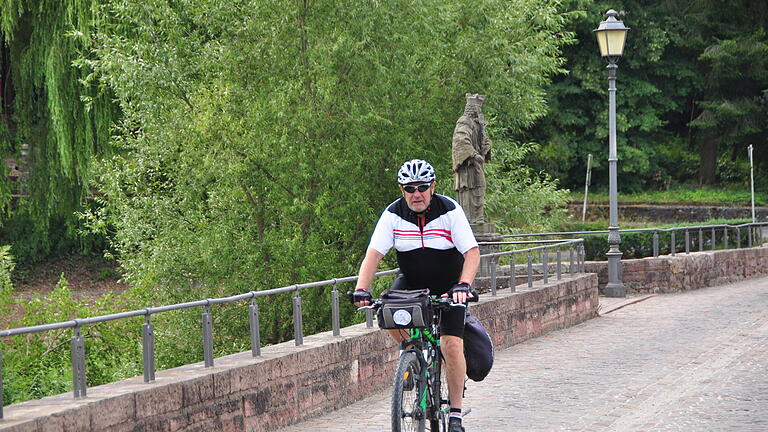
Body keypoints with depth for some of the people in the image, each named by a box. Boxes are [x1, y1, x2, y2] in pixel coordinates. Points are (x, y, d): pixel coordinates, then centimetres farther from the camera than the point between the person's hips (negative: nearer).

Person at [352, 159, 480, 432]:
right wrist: (361, 289, -34)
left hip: (447, 285, -2)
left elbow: (472, 252, -23)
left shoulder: (450, 211, -18)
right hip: (411, 281, 2)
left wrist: (463, 285, -41)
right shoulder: (394, 214, -12)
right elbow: (374, 253, -18)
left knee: (451, 345, -16)